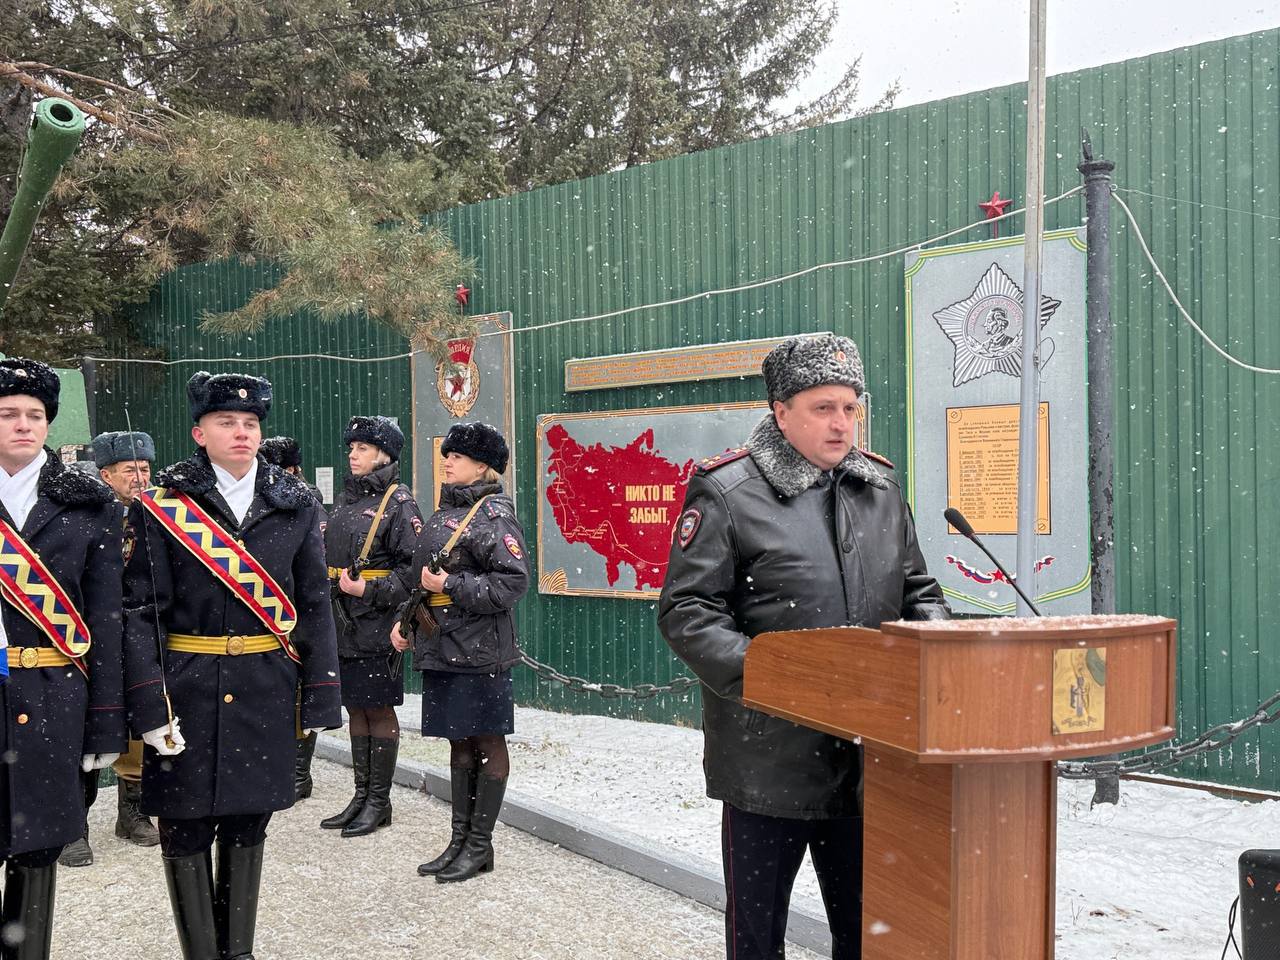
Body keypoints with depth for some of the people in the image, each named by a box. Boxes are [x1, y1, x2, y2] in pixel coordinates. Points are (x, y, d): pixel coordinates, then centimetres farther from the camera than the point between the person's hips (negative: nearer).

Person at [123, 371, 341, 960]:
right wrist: (149, 706, -14)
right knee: (186, 828, 5)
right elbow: (139, 610, -7)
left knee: (247, 823, 13)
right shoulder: (160, 506, -3)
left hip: (266, 690, 3)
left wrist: (320, 698, 2)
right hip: (187, 688, -2)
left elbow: (314, 606, 6)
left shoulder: (296, 506, 4)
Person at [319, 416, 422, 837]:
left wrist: (370, 590, -19)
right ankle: (361, 797, 23)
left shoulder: (399, 502, -8)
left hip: (376, 624, -7)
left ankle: (380, 802, 10)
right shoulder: (346, 499, 14)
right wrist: (332, 589, 11)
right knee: (355, 708, 13)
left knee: (378, 710, 0)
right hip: (343, 624, 7)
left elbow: (414, 565, -14)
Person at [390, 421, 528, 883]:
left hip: (478, 652, -9)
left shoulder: (494, 515, -11)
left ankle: (480, 844, 11)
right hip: (441, 648, 9)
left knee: (487, 744, 3)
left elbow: (513, 581, -19)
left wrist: (452, 585, -19)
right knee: (459, 742, 14)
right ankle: (460, 840, 23)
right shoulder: (444, 513, 15)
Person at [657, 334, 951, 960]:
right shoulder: (726, 492, -8)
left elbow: (915, 590, 19)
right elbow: (686, 610, -11)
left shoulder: (881, 486, 10)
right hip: (770, 760, -5)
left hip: (868, 756, 5)